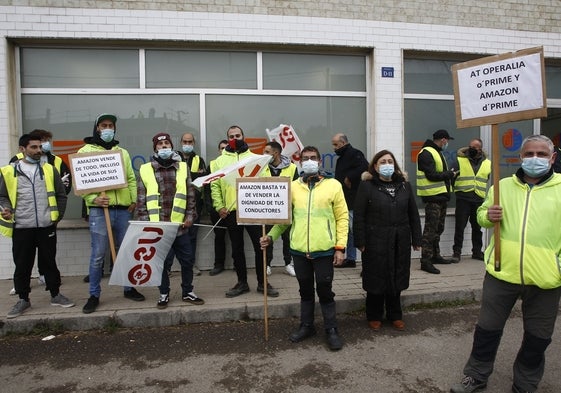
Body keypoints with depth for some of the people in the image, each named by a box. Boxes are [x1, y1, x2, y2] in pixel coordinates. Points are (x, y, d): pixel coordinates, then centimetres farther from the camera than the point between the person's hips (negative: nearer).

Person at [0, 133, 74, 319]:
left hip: (46, 227, 1)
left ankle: (56, 295, 21)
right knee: (22, 265, 8)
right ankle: (23, 299, 22)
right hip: (21, 228, -1)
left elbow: (61, 195, 11)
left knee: (49, 262, 10)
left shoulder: (49, 169, 7)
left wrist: (58, 216, 6)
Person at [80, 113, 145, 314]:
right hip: (99, 210, -4)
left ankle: (128, 288, 25)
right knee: (98, 254, -1)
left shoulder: (122, 152, 16)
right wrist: (93, 198, -16)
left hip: (123, 209, 4)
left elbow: (131, 179, 16)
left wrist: (133, 200, 5)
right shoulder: (86, 151, 3)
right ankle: (94, 295, 12)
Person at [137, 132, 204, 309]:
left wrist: (190, 216, 1)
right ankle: (164, 294, 24)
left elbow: (190, 195, 9)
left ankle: (188, 292, 25)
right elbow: (141, 199, 2)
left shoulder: (183, 168, 8)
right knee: (163, 262, 6)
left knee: (187, 260, 8)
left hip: (180, 225, 2)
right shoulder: (146, 170, 3)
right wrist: (145, 222, -4)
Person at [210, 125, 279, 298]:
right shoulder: (220, 161, 9)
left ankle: (262, 283, 16)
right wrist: (219, 206, -4)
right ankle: (242, 283, 24)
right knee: (237, 249, 10)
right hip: (231, 212, 1)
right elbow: (215, 185, 6)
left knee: (260, 247, 2)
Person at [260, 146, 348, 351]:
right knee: (305, 290, 17)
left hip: (324, 249, -3)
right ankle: (306, 326, 33)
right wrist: (271, 236, -5)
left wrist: (340, 247, -7)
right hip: (299, 249, 3)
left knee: (325, 291, 7)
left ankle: (331, 330, 24)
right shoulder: (292, 186, 6)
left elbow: (342, 217, -2)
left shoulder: (333, 185, -2)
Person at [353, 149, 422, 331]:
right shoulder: (366, 186, -4)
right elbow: (359, 216, -7)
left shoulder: (404, 185, 8)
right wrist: (360, 242, -11)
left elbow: (413, 214, 10)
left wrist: (416, 239, 7)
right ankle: (374, 316, 24)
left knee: (396, 279, 13)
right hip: (375, 241, -3)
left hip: (400, 241, 4)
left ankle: (395, 315, 30)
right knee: (376, 280, 7)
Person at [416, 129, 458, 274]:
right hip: (432, 197, -10)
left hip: (441, 196, 10)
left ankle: (435, 255, 29)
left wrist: (450, 174, 4)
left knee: (438, 229, 17)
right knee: (430, 230, -9)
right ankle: (426, 261, -6)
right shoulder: (426, 153, -13)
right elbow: (431, 175, -21)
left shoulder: (437, 153, 20)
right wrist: (450, 174, -10)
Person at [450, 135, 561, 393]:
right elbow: (481, 215, 14)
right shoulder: (503, 186, 6)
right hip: (502, 273, 1)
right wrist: (488, 215, -10)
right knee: (487, 329, 13)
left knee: (537, 337, 16)